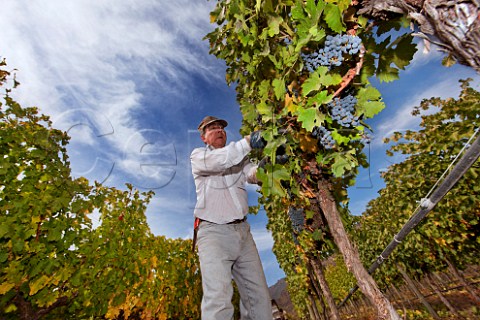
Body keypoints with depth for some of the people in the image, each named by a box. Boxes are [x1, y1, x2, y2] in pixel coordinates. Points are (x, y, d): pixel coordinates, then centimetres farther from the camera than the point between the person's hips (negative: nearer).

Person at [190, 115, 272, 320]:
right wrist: (248, 142, -25)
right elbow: (217, 161, -18)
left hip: (242, 231, 5)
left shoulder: (239, 157, 18)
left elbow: (253, 174, -3)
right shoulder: (198, 156, 6)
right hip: (213, 232, -4)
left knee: (259, 295, 6)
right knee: (218, 297, -14)